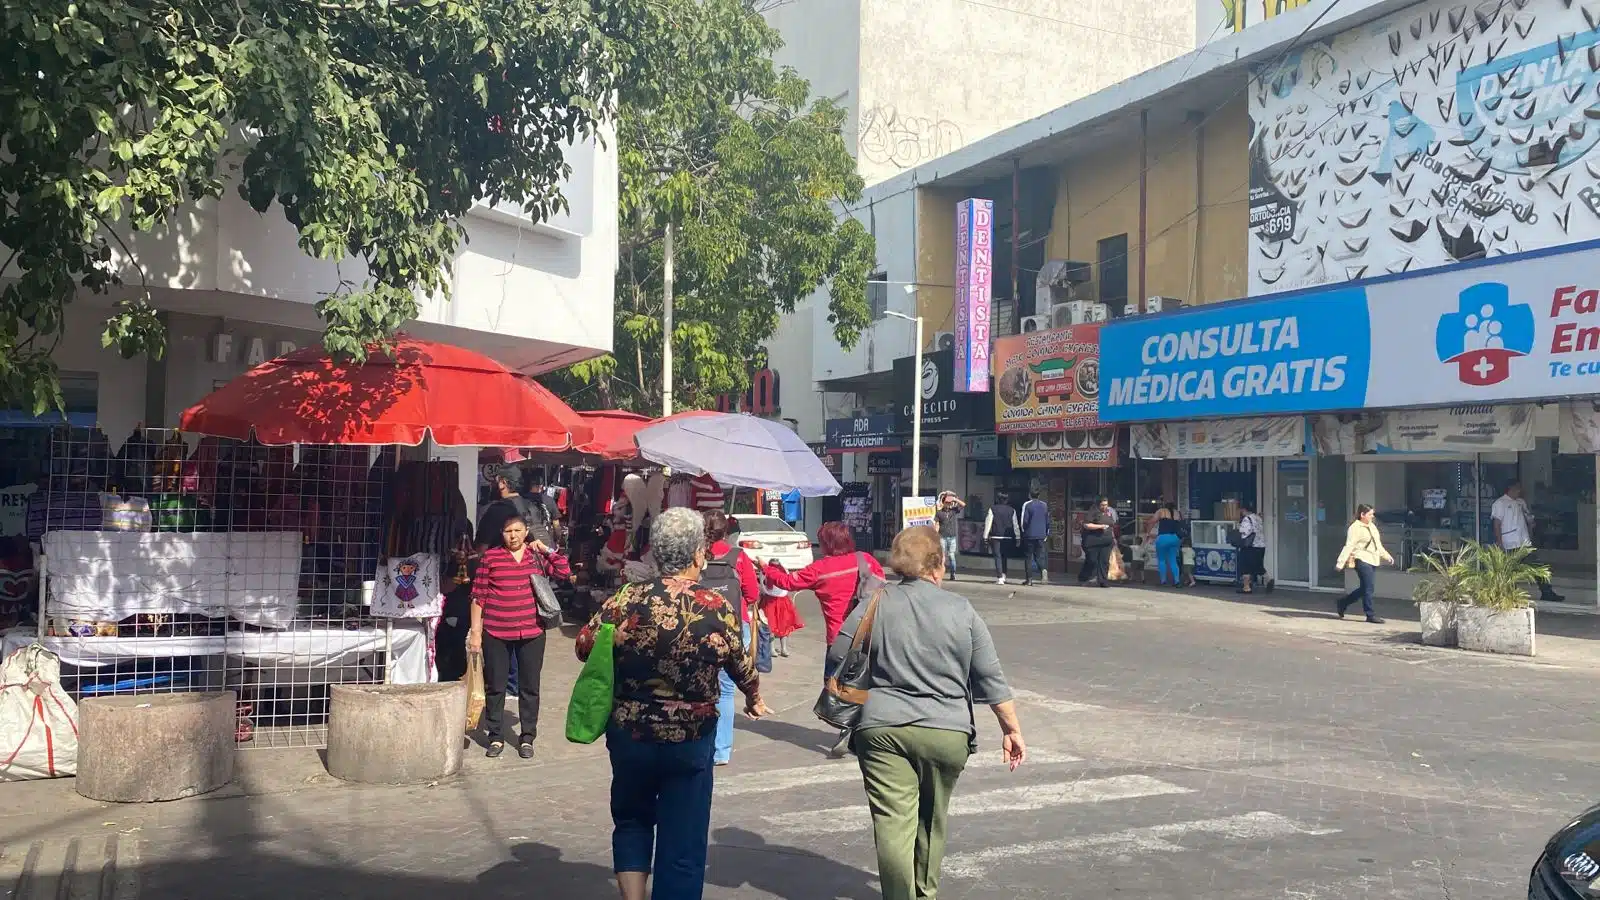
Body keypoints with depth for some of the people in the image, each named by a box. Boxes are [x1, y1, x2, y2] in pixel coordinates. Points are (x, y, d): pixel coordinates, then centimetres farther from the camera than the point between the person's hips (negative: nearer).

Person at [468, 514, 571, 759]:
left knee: (530, 687, 8)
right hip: (495, 633, -2)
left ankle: (527, 738, 19)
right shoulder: (491, 557, -1)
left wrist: (547, 550, -6)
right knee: (494, 687, 6)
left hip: (531, 633, 2)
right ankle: (496, 737, 20)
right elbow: (478, 596, -1)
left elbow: (565, 572, -3)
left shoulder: (537, 556, 6)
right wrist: (475, 632, -4)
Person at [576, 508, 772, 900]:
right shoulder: (716, 607, -12)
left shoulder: (627, 599, -11)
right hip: (691, 739, -1)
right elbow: (741, 665, 2)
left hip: (629, 733, 2)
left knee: (631, 820, 24)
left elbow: (584, 646, -1)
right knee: (683, 843, 11)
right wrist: (755, 699, 23)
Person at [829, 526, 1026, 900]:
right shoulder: (961, 610, 0)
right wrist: (1011, 728, 9)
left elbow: (837, 659, 4)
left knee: (893, 822, -3)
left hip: (883, 728, -1)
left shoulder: (873, 606, 0)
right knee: (931, 820, 20)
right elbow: (991, 678, 1)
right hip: (946, 731, 2)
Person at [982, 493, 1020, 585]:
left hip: (995, 536, -3)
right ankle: (1003, 575, 16)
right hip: (1008, 537, 3)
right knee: (1004, 556, 19)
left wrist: (985, 537, -2)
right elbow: (1016, 525, 6)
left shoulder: (992, 509, -3)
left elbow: (988, 523, -4)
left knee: (998, 557, -1)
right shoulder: (1012, 510, 5)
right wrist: (1017, 537, 10)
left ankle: (999, 578, -8)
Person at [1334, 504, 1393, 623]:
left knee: (1365, 588, 11)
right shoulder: (1355, 528, -10)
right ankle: (1370, 615, -1)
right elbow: (1349, 546, -16)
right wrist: (1340, 562, -21)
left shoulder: (1372, 526, 17)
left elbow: (1378, 545, 28)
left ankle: (1343, 602, 26)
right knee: (1368, 587, -8)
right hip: (1362, 560, -9)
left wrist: (1387, 556, 27)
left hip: (1373, 560, 9)